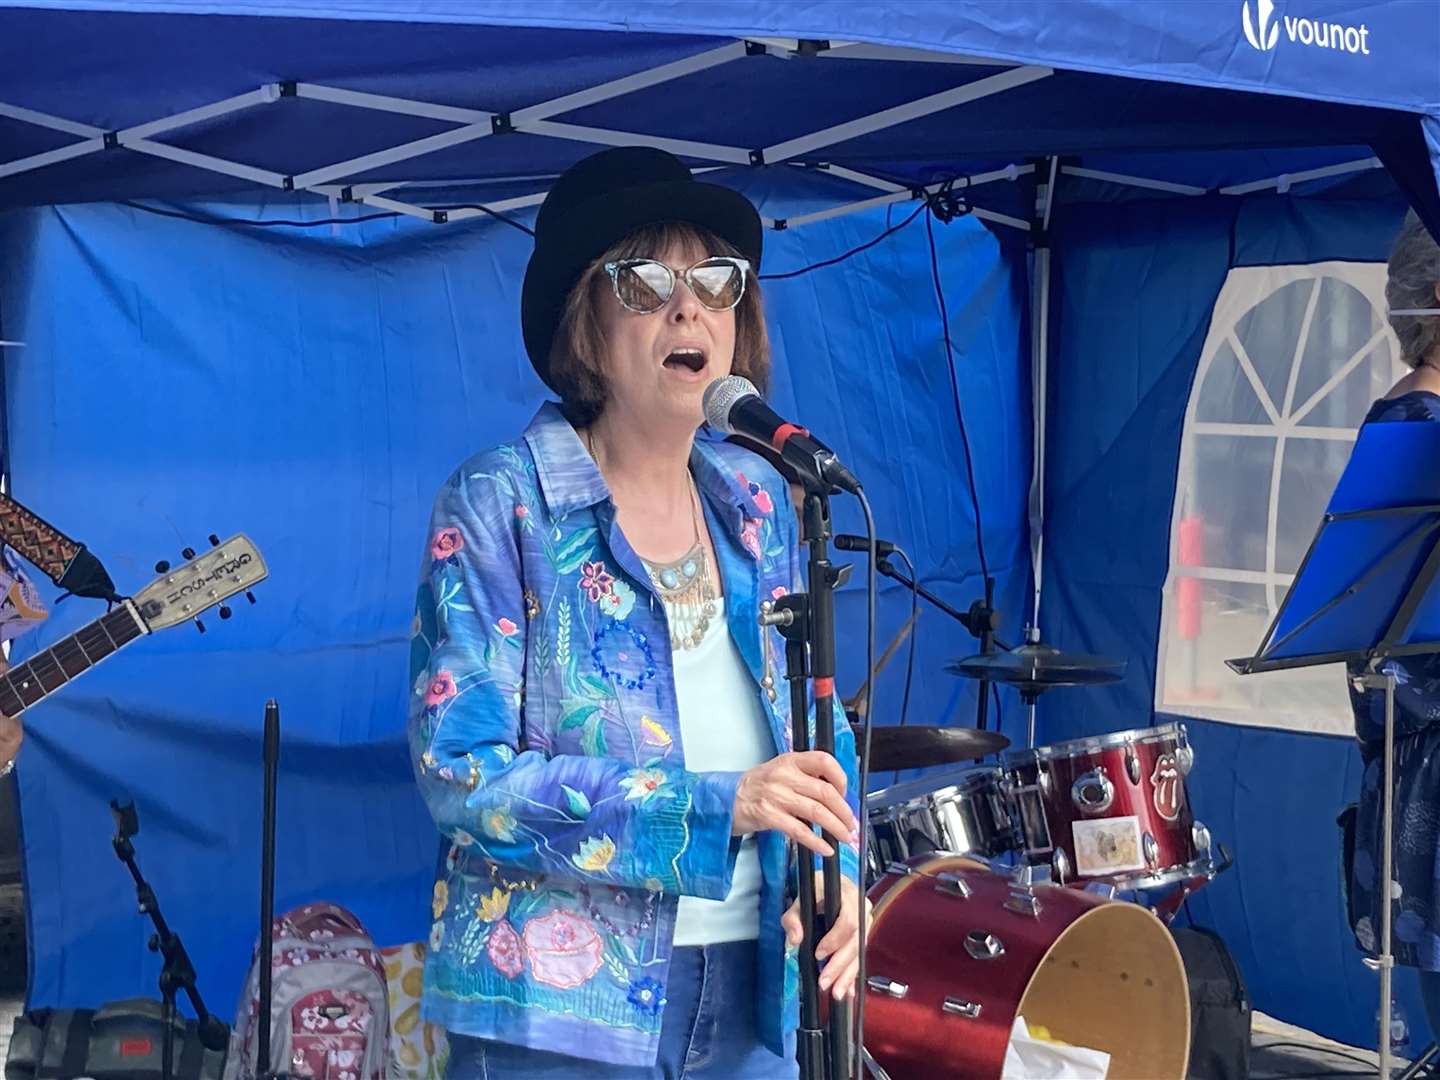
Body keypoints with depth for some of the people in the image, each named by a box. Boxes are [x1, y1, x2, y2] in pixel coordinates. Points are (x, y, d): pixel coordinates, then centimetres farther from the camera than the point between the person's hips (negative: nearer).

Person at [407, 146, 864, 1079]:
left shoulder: (755, 502, 5)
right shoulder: (499, 506, -10)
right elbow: (460, 772, -17)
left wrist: (833, 874, -8)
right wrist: (715, 803, -25)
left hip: (751, 994, 5)